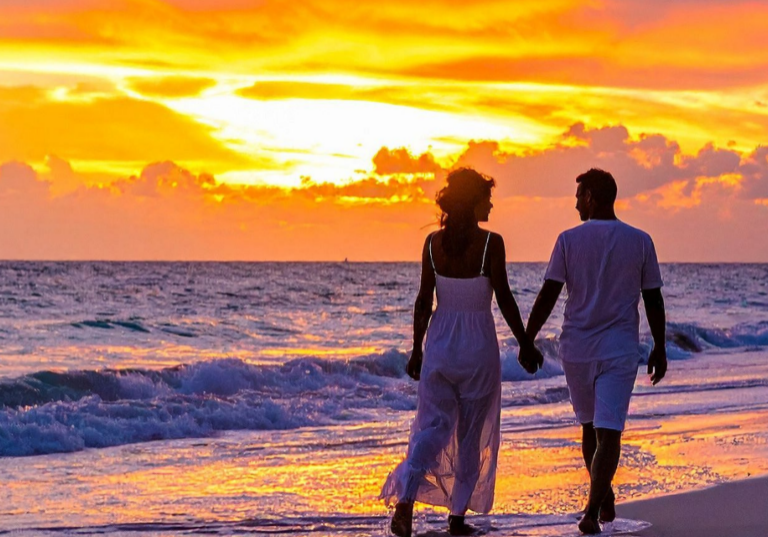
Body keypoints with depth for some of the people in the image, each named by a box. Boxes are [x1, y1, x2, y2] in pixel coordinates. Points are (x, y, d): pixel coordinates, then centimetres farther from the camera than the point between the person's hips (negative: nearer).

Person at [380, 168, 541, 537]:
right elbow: (504, 300, -10)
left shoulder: (433, 242, -1)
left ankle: (404, 500, -15)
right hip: (479, 345, -3)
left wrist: (417, 350, 9)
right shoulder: (490, 243, -12)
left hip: (440, 342, 3)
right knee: (472, 434, 11)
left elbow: (424, 301, 1)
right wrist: (526, 345, 0)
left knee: (433, 427, 6)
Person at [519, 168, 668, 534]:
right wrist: (659, 348, 12)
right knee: (608, 433, -5)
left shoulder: (569, 240, -4)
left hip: (576, 349, 1)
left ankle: (604, 499, 30)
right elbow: (653, 301, 3)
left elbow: (547, 296, -6)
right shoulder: (640, 242, 0)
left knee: (590, 426, 19)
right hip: (620, 352, -1)